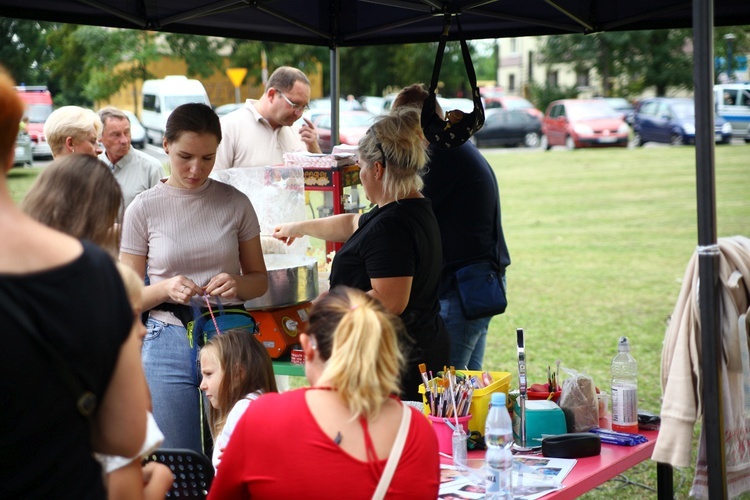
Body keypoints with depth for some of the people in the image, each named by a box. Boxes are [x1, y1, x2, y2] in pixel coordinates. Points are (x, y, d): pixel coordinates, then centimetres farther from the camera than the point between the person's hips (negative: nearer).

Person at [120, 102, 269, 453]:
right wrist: (165, 288, -16)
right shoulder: (144, 209, 1)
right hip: (169, 341, -1)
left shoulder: (235, 203, 4)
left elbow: (260, 279, 12)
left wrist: (237, 284, -10)